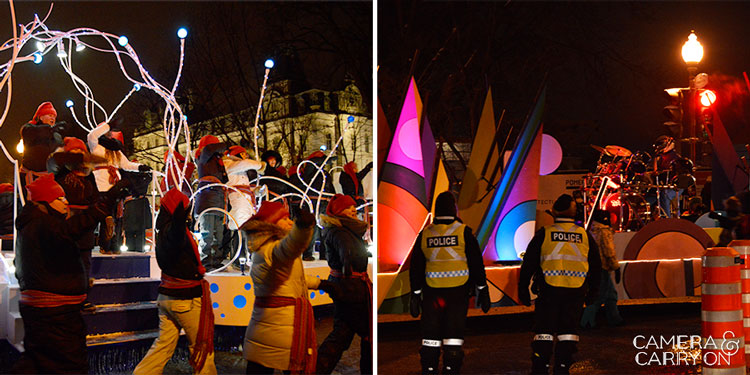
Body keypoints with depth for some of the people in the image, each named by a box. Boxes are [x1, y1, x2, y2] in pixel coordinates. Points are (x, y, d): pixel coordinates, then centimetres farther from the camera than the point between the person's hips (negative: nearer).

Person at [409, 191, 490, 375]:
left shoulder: (424, 234, 3)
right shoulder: (464, 232, -4)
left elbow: (416, 267, 6)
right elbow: (476, 263, -2)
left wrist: (415, 294, 12)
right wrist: (483, 290, 4)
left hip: (432, 292, 2)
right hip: (458, 291, -2)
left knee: (431, 334, 9)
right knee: (454, 333, 3)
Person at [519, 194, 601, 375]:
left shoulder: (544, 234, -1)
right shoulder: (584, 235, 6)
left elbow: (528, 264, 0)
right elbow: (596, 266, 14)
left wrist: (523, 289, 7)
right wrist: (593, 291, 24)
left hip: (549, 290, -2)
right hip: (576, 292, 2)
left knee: (544, 330, 4)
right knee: (568, 330, 10)